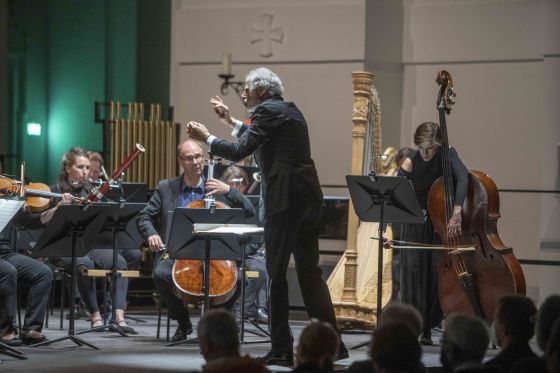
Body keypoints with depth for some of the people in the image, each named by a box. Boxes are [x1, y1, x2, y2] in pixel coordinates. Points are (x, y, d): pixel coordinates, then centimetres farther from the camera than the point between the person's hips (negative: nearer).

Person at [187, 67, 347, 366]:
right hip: (308, 198, 9)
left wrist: (207, 138, 2)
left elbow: (239, 152, -12)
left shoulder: (268, 111, -6)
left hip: (285, 200, -9)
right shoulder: (290, 111, 20)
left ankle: (281, 349, 0)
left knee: (276, 271, -2)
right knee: (309, 270, 11)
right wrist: (231, 122, 35)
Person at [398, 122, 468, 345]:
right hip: (415, 224, 1)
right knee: (412, 269, -10)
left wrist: (456, 213, -43)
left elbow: (462, 178, -30)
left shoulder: (447, 155, -12)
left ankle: (427, 328, 2)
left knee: (438, 271, -8)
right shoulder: (410, 163, -9)